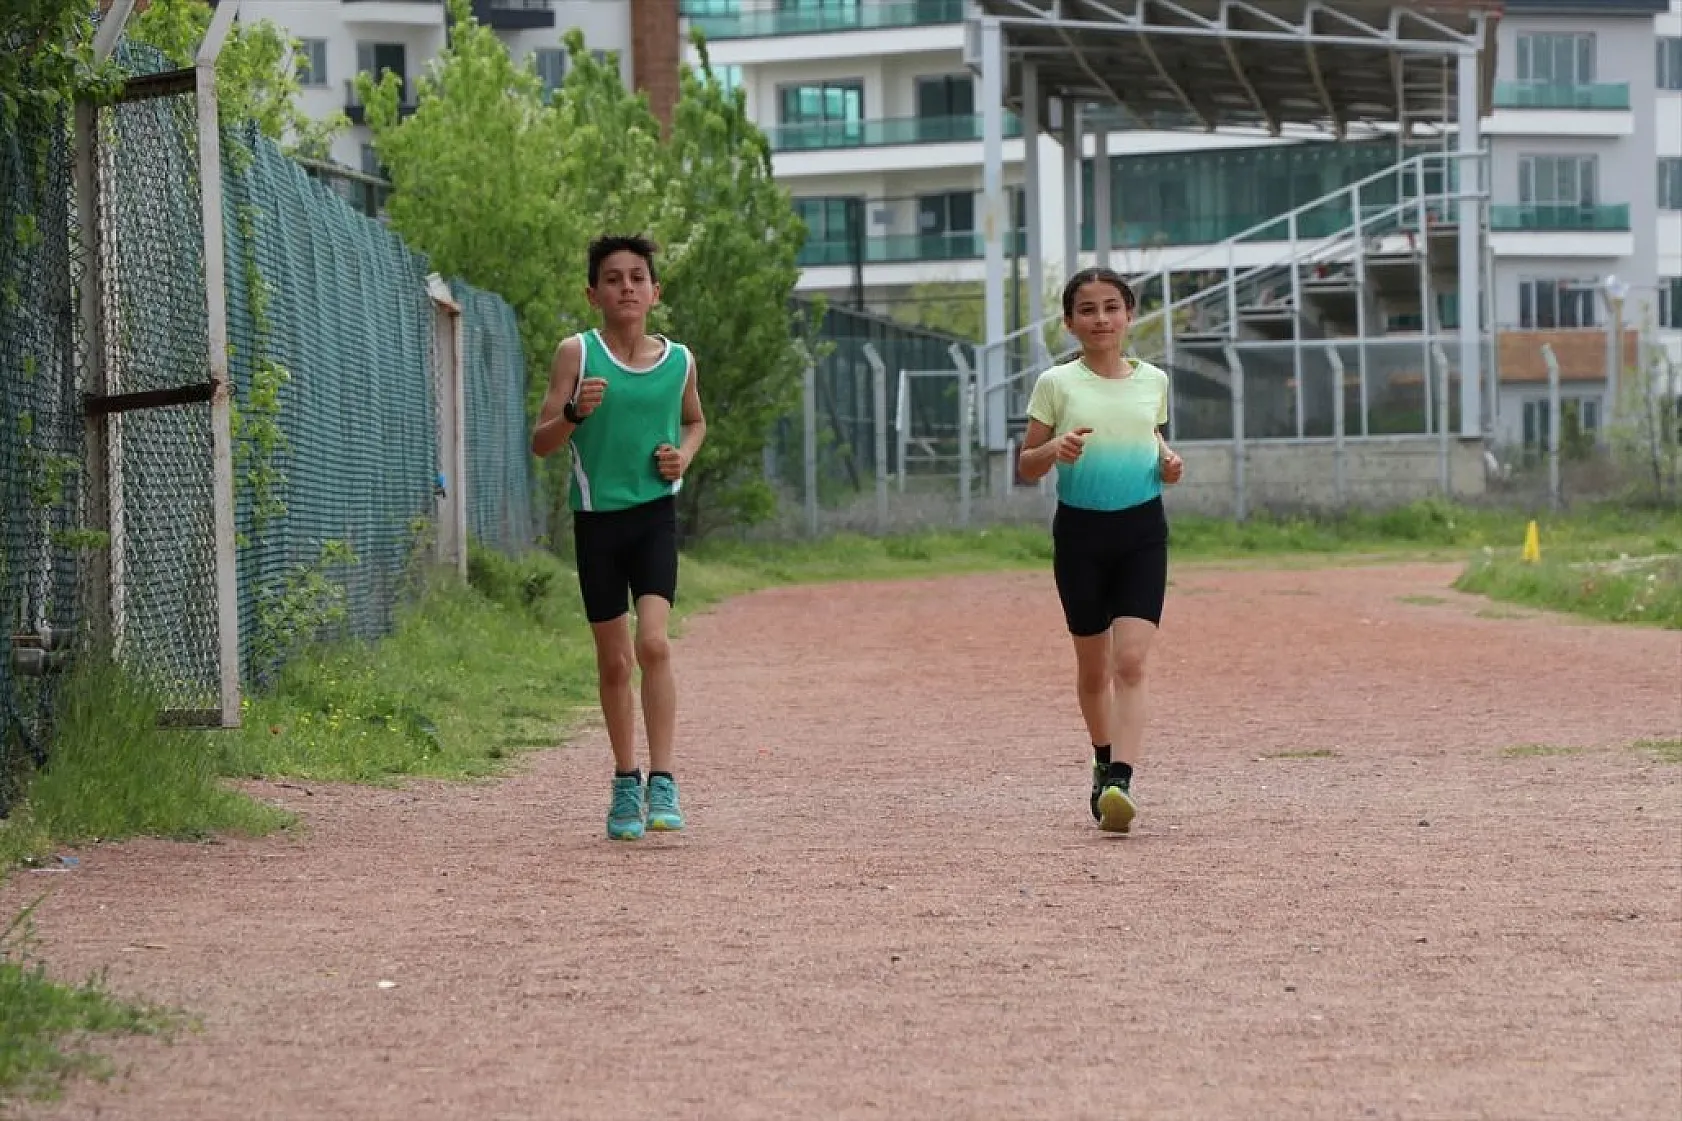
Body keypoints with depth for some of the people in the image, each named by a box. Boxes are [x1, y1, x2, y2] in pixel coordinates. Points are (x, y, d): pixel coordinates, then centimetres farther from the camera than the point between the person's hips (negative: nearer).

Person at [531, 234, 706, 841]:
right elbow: (540, 443, -4)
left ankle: (662, 781, -17)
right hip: (596, 517, 0)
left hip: (655, 513, 0)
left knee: (653, 642, -18)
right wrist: (574, 412, -24)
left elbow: (695, 421, 23)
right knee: (614, 660, 8)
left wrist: (685, 455, 1)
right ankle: (625, 781, 23)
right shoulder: (577, 353, -4)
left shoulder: (678, 360, 2)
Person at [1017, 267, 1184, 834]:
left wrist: (1167, 462, 0)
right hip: (1080, 531, 0)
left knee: (1130, 661, -14)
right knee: (1093, 666, 12)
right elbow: (1026, 465, 2)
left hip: (1142, 530, 0)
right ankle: (1104, 763, 35)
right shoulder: (1056, 383, -1)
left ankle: (1120, 782, -23)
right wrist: (1056, 449, -19)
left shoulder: (1152, 380, 5)